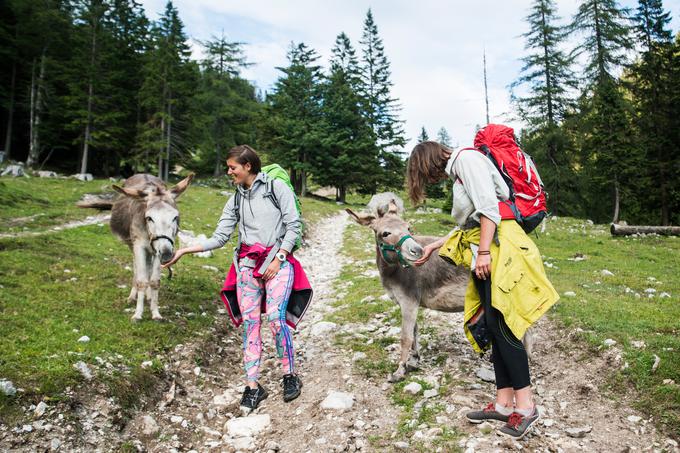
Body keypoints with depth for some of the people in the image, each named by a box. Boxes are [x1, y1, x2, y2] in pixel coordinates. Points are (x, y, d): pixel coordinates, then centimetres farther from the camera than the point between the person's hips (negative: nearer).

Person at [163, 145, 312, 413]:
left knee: (276, 318, -16)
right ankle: (253, 386, 5)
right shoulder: (235, 201, 14)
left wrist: (278, 259, -10)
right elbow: (219, 238, 9)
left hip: (277, 261, -4)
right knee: (249, 323, -1)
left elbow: (293, 225, -3)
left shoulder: (277, 187, 1)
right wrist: (184, 250, 1)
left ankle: (290, 375, 3)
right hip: (248, 264, 4)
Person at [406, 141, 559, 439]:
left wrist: (484, 251, -20)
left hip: (500, 246, -10)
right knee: (489, 325, 4)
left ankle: (526, 406, -7)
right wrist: (434, 246, 28)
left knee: (500, 323, -13)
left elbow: (488, 207, -15)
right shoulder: (457, 174, 25)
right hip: (484, 252, 10)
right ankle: (504, 403, 7)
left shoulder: (466, 158, -2)